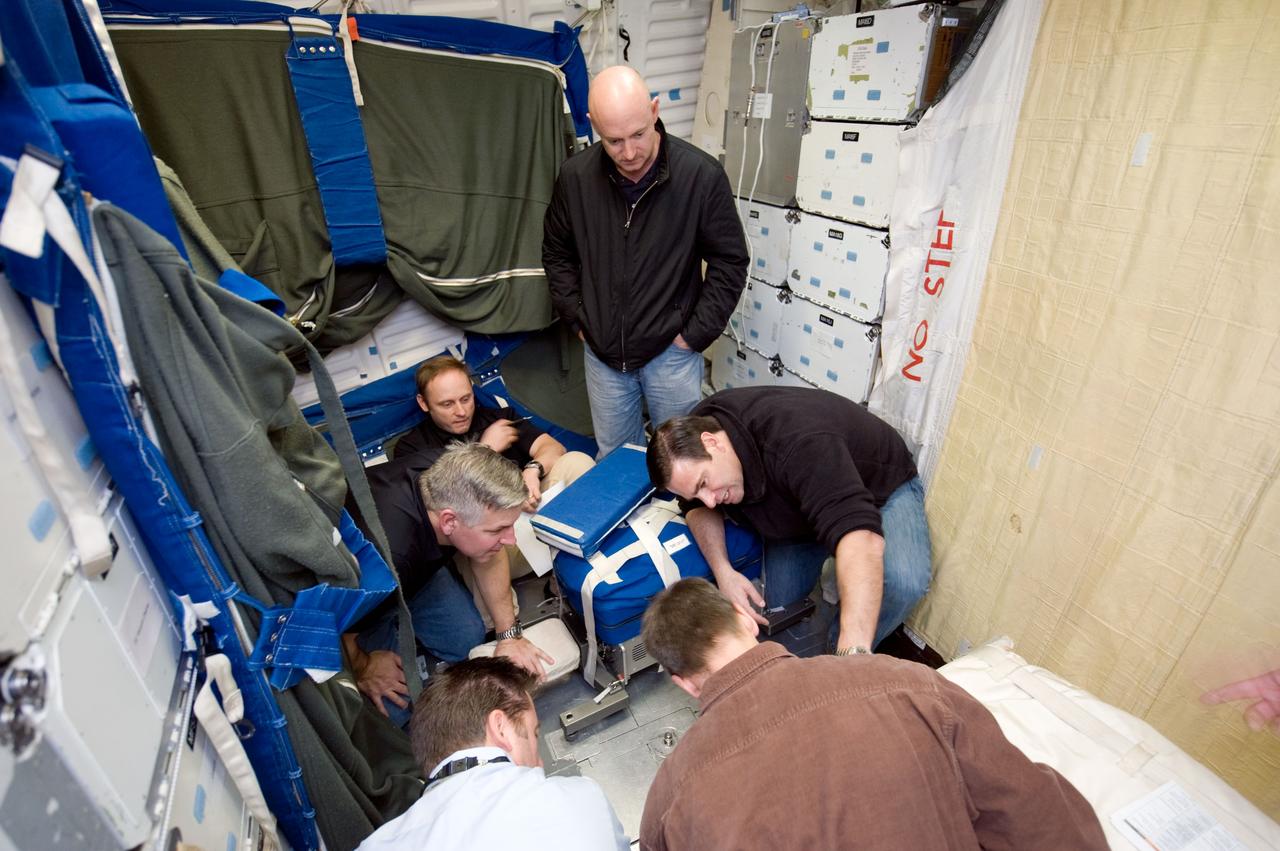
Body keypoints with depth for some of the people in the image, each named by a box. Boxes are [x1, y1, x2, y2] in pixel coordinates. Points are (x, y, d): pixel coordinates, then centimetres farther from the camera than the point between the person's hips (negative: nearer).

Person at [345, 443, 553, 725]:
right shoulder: (387, 554, -47)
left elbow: (488, 558, -10)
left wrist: (509, 635, -4)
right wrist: (362, 669, -7)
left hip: (421, 567, 5)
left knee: (468, 638, -4)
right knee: (395, 705, -12)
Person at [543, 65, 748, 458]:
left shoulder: (702, 174, -14)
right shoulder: (575, 175, -6)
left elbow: (729, 262, -6)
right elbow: (556, 253, 10)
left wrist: (695, 334, -8)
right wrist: (578, 319, 3)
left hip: (671, 352, -2)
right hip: (602, 352, 3)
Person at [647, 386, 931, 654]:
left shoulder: (797, 442, -43)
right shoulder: (693, 430, -21)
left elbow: (858, 534, -54)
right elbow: (701, 508, -7)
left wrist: (853, 651, -64)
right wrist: (722, 571, -26)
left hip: (881, 487, -5)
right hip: (798, 513, 5)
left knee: (904, 581, -32)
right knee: (777, 608, -9)